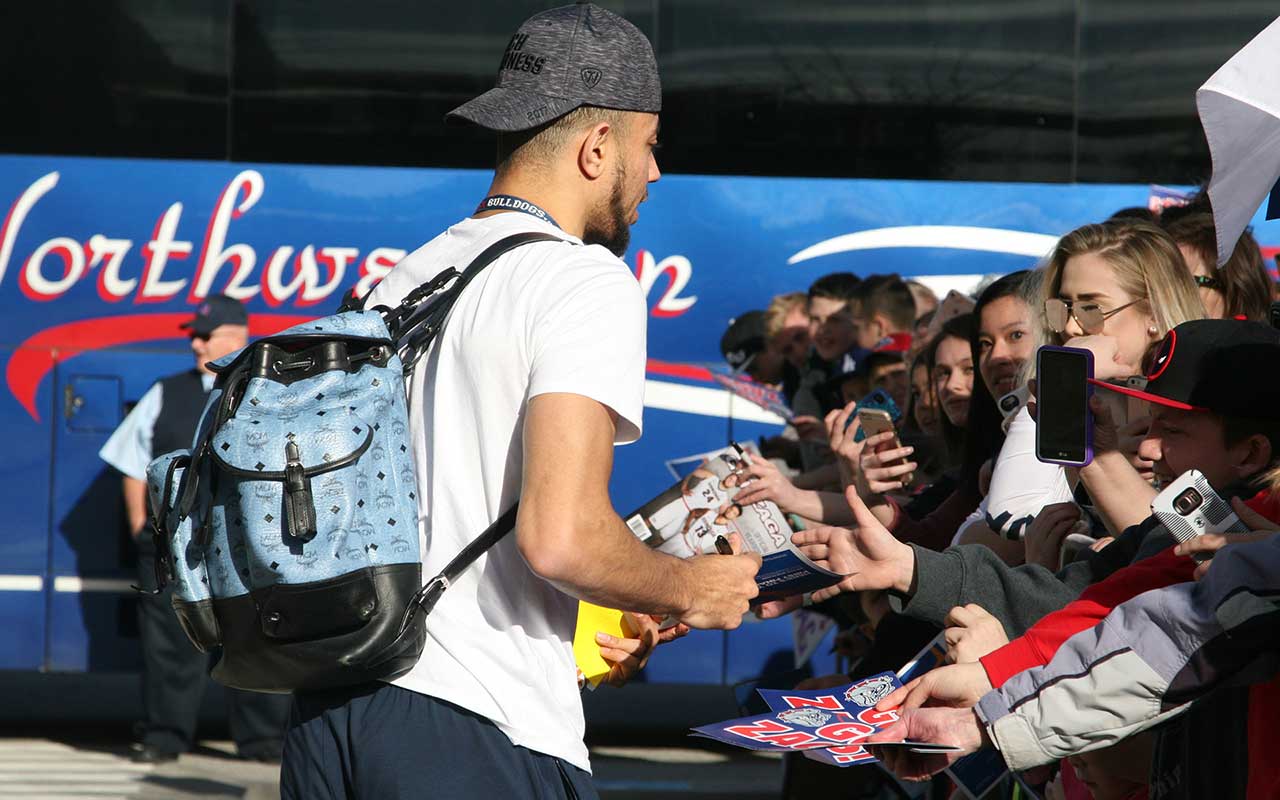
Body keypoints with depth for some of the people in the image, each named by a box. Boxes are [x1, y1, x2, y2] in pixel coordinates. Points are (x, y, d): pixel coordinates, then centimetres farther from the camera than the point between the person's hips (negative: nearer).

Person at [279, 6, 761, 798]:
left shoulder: (405, 280, 16)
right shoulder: (590, 283, -8)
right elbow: (560, 537, -20)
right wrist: (690, 592, 0)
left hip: (329, 706, 8)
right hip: (479, 731, -7)